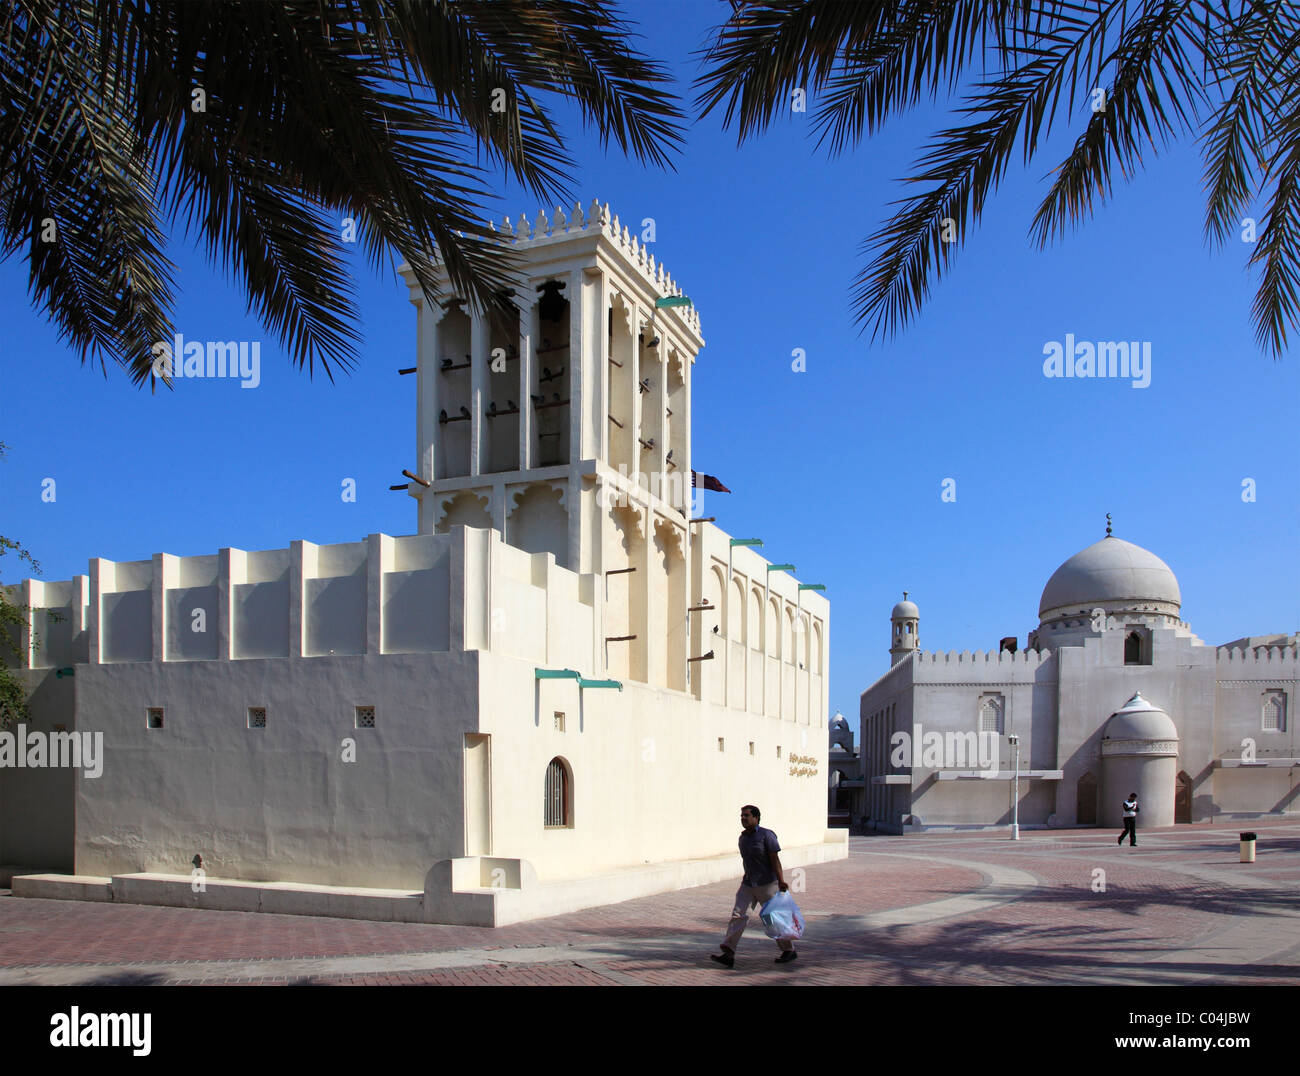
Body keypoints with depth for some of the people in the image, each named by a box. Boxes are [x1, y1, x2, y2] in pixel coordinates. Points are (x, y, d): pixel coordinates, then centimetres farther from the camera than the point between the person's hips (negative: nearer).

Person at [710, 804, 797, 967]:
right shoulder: (743, 838, 10)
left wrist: (781, 881, -23)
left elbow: (775, 859, -15)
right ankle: (728, 955, -11)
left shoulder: (766, 835, -11)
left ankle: (790, 951, 22)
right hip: (748, 885, 6)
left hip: (767, 884, -6)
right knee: (738, 914, -7)